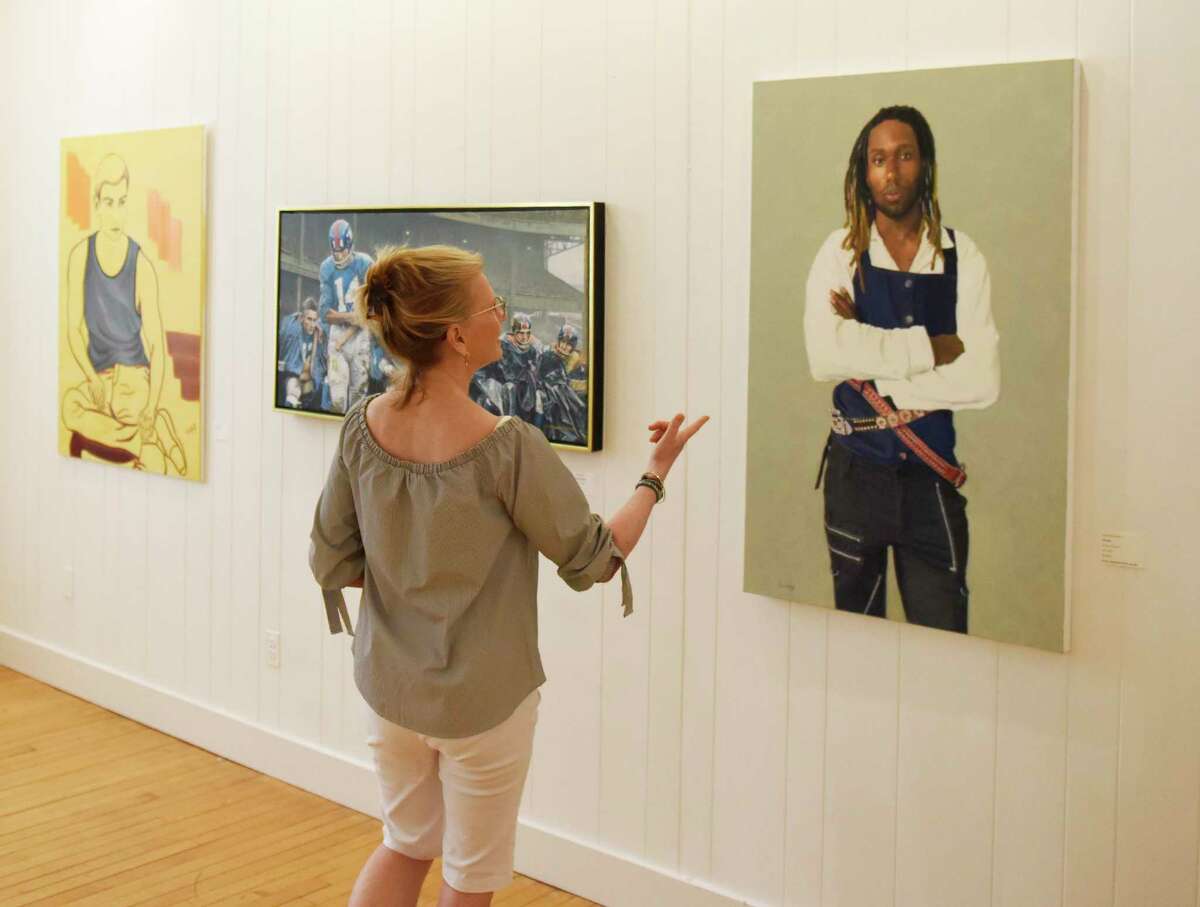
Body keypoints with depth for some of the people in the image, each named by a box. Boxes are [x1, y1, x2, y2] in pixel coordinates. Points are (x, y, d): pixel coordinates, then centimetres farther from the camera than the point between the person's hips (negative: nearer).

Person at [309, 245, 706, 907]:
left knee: (406, 845, 27)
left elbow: (331, 563, -2)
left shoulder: (362, 427, -10)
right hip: (483, 700, -4)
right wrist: (656, 474, -1)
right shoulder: (508, 447, -25)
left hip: (388, 686, 5)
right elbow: (595, 560, -13)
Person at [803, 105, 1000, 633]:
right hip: (856, 468, 0)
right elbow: (824, 357, -20)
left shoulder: (962, 257, -1)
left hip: (931, 471, 0)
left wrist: (874, 370, -14)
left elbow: (982, 382, -12)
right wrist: (931, 348, -17)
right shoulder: (841, 252, -2)